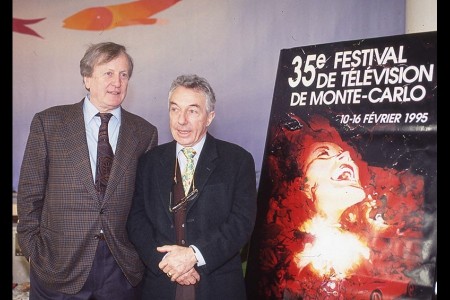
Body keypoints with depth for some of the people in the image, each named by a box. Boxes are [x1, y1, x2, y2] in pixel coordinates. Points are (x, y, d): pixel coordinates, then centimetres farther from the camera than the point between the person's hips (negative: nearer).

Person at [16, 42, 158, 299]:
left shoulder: (145, 132, 4)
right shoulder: (48, 122, 0)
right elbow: (30, 192, 2)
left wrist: (144, 252, 2)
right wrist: (33, 250, -2)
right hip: (59, 266, -1)